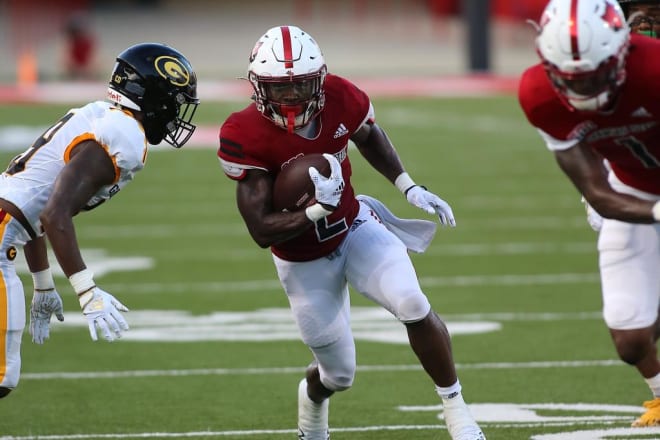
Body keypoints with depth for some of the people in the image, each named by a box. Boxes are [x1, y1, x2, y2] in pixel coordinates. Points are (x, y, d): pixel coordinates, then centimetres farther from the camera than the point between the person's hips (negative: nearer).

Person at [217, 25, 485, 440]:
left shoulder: (340, 98, -19)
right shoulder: (245, 135, -29)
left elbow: (369, 136, 8)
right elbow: (262, 231, -26)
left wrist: (409, 187, -1)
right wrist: (318, 210, -38)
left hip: (355, 227, 2)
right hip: (303, 261, -2)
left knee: (414, 306, -23)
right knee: (339, 374, 7)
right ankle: (312, 399, 47)